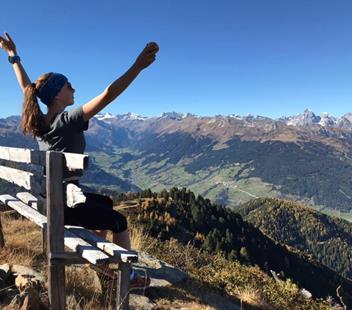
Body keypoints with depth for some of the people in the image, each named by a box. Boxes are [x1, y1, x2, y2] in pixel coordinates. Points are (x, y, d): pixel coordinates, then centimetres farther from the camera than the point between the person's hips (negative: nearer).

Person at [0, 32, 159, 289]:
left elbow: (27, 87, 20)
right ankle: (128, 277, 18)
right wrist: (138, 66, -28)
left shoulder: (39, 120, 4)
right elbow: (107, 96, -27)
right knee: (120, 222, 6)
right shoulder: (67, 120, -18)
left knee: (105, 202, 28)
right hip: (65, 202, -9)